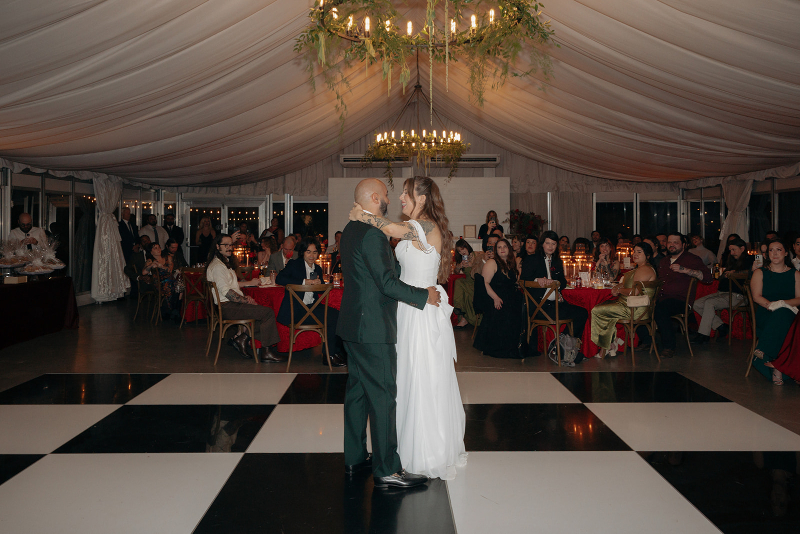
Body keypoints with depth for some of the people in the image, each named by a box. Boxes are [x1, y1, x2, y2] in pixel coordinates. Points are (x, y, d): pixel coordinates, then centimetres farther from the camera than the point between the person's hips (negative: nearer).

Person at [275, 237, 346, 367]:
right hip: (296, 310, -6)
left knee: (337, 315, -19)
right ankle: (329, 356, -10)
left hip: (312, 306, 6)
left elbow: (323, 291, 18)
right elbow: (279, 279, -19)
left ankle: (338, 352, -9)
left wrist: (319, 284, -8)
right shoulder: (294, 264, -1)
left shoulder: (317, 269, 17)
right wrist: (304, 282, -24)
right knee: (332, 319, -23)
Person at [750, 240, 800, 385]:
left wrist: (782, 303, -15)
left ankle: (763, 352, -39)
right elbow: (756, 297, 2)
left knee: (781, 314, -38)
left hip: (788, 315, 1)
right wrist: (771, 305, -18)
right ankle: (776, 367, -40)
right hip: (765, 316, 0)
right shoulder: (760, 273, 16)